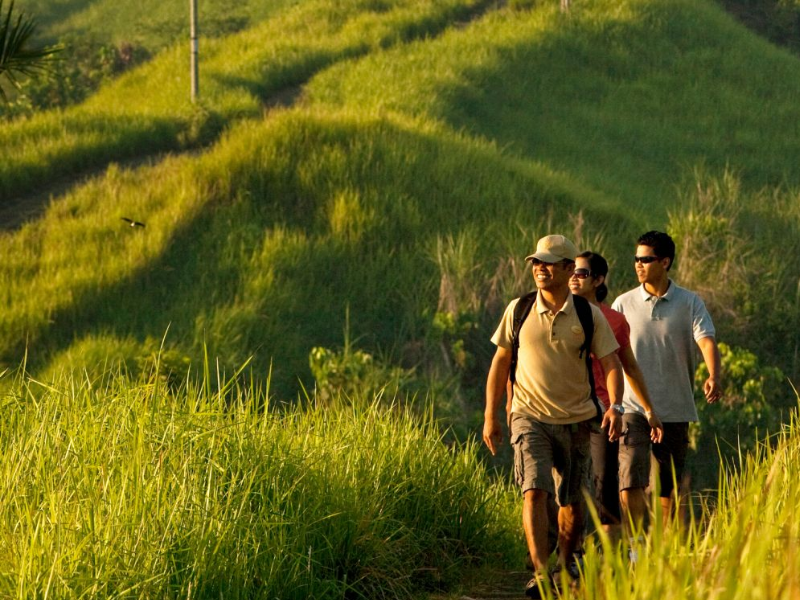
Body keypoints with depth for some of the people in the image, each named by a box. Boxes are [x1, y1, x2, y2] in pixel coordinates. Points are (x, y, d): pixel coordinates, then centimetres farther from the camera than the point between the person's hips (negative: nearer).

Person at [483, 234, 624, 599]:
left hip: (576, 420, 1)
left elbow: (610, 364, -4)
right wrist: (490, 415, 6)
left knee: (572, 502, 10)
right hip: (530, 418, -1)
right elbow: (500, 362, 8)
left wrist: (614, 406, -21)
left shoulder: (589, 316, -2)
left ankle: (566, 565, 31)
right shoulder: (518, 311, 0)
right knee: (534, 491, -18)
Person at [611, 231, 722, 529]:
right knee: (631, 478, -15)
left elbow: (706, 340, -13)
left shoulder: (690, 303, 1)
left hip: (675, 409, 0)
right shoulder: (624, 304, 4)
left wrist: (714, 376, -32)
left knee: (670, 487, 8)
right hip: (633, 406, 0)